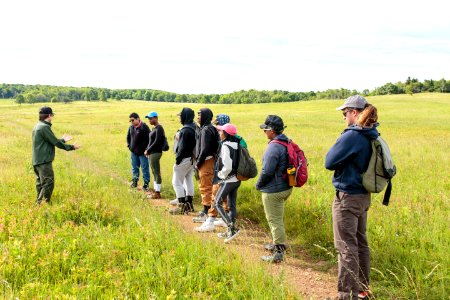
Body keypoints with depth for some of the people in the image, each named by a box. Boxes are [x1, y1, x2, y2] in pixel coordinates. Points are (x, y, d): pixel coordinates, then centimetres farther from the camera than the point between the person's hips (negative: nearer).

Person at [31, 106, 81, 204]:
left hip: (37, 161, 10)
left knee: (41, 184, 16)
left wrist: (63, 140, 29)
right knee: (48, 184, -9)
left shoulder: (37, 126, 15)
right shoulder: (44, 127, -15)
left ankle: (39, 204, 20)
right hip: (44, 161, -10)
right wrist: (71, 147, -5)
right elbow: (55, 142, -14)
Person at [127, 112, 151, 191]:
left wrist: (144, 149, -16)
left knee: (145, 168, 0)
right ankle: (135, 181, 28)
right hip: (133, 152, 7)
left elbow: (148, 138, -16)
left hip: (142, 152, -7)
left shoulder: (144, 127, -14)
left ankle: (146, 183, 7)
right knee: (134, 167, 16)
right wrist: (129, 146, 13)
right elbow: (128, 137, 24)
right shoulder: (131, 127, 8)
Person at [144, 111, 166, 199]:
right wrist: (147, 150, 6)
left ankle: (157, 193, -1)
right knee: (154, 172, 14)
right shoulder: (154, 128, 15)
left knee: (157, 172, -5)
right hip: (152, 153, 10)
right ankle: (155, 190, 22)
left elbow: (156, 142, -19)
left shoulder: (159, 128, -14)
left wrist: (148, 150, -13)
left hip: (156, 153, -10)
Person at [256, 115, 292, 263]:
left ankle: (279, 253, 5)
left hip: (273, 191, -10)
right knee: (277, 219, 25)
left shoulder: (274, 147, -23)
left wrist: (258, 185, -7)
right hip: (286, 187, 10)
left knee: (274, 220, 0)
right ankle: (277, 244, 39)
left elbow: (267, 171, -24)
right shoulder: (288, 143, 6)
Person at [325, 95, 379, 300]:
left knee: (346, 247, -3)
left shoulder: (352, 135, -20)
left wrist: (337, 144, 0)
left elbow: (329, 162, -16)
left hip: (348, 198, -9)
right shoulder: (371, 136, 6)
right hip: (363, 196, 9)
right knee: (360, 243, 18)